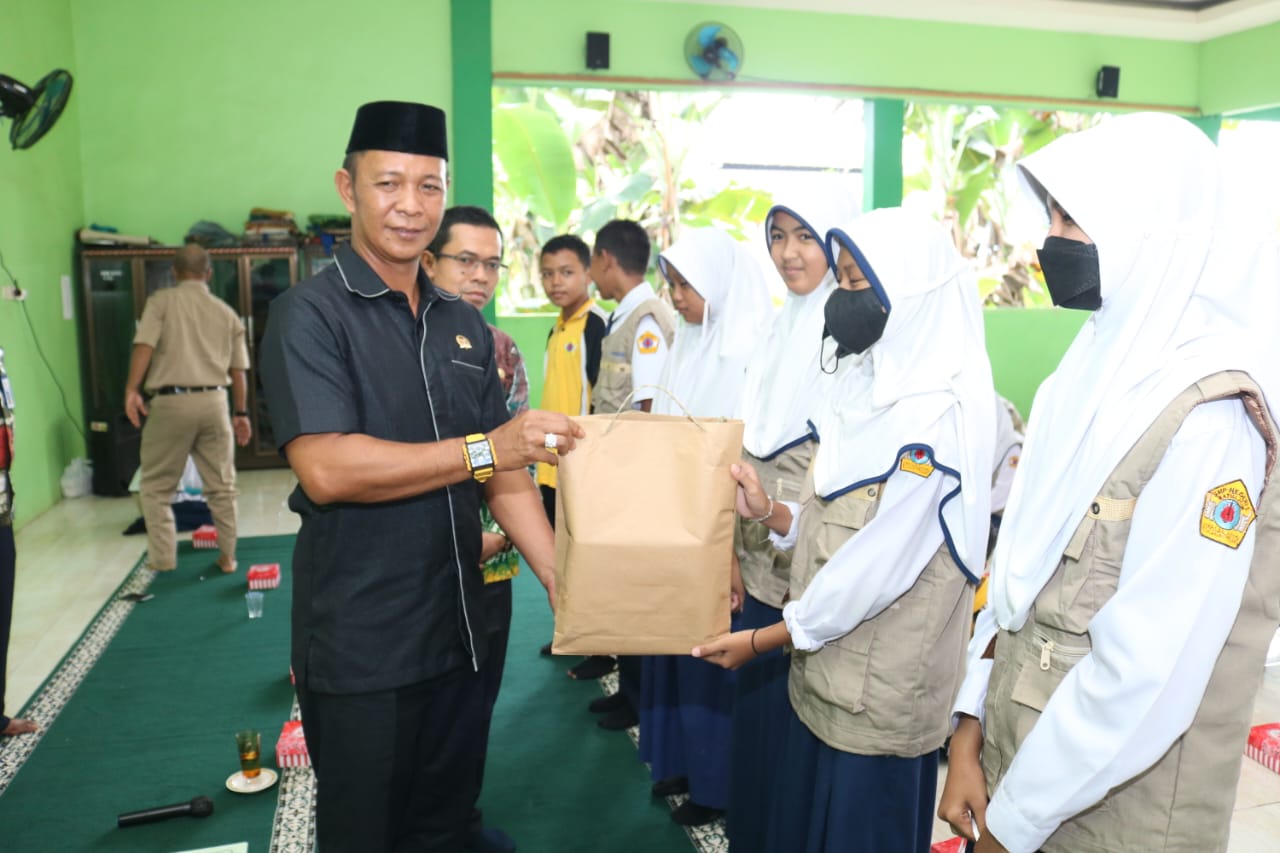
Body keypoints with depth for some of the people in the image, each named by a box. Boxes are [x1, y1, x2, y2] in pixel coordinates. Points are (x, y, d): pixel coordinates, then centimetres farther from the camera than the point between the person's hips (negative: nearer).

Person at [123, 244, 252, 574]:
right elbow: (238, 370, 11)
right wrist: (241, 413, 17)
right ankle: (227, 557, 16)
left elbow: (145, 346, -12)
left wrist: (131, 390, -12)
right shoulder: (226, 312, 12)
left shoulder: (162, 301, 2)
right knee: (222, 486, 12)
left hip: (171, 402, -3)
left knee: (156, 486, 11)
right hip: (214, 401, 3)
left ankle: (163, 557, 13)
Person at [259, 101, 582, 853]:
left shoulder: (465, 326, 9)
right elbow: (325, 469, -23)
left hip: (458, 634, 6)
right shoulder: (310, 315, -10)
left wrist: (562, 580, 0)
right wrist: (482, 449, -24)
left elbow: (505, 474, 10)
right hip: (361, 649, -5)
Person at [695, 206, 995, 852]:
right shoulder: (871, 383, 6)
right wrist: (771, 513, -8)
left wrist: (763, 639, -14)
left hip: (877, 689, -8)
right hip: (825, 670, 8)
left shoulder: (938, 415, -22)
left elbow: (880, 567, -22)